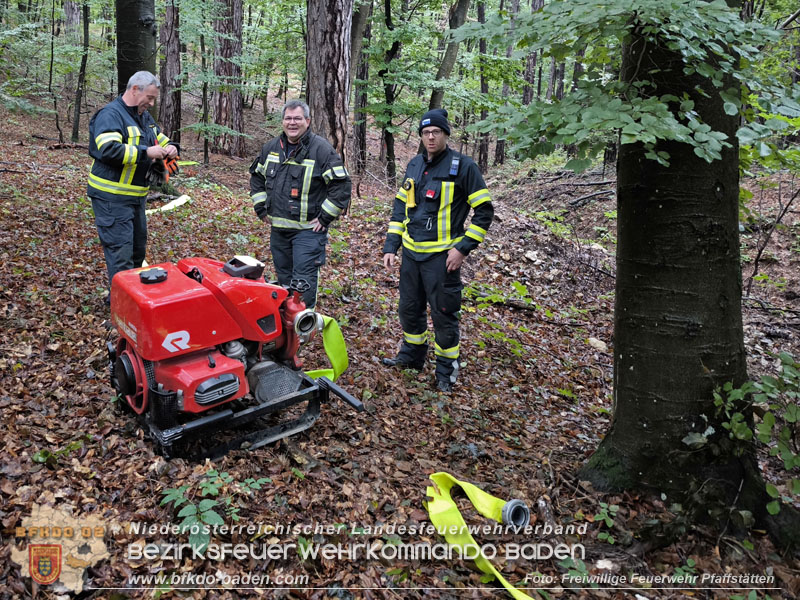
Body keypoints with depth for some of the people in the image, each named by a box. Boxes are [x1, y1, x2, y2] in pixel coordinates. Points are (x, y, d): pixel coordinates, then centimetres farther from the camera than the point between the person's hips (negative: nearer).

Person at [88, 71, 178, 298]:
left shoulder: (143, 116, 14)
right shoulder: (110, 114, -15)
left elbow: (160, 138, 27)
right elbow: (109, 150, -31)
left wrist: (169, 147, 2)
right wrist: (146, 152, -28)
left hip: (136, 195, 10)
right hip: (112, 196, -10)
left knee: (138, 247, 17)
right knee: (120, 251, -8)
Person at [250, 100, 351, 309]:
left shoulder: (321, 149, -11)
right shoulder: (271, 148, 9)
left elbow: (342, 184, -14)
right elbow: (256, 176, 23)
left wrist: (325, 217, -15)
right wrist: (261, 208, 13)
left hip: (309, 229, -6)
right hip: (278, 228, 7)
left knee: (303, 283, -8)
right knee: (284, 280, 18)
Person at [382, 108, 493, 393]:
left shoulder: (463, 166, -8)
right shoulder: (415, 165, 9)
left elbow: (484, 211, -8)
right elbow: (400, 206, 16)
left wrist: (463, 248, -15)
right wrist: (391, 246, 8)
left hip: (442, 256, -6)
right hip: (411, 252, 6)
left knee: (443, 314, 3)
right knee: (409, 308, 16)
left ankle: (447, 370, 19)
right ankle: (412, 355, 37)